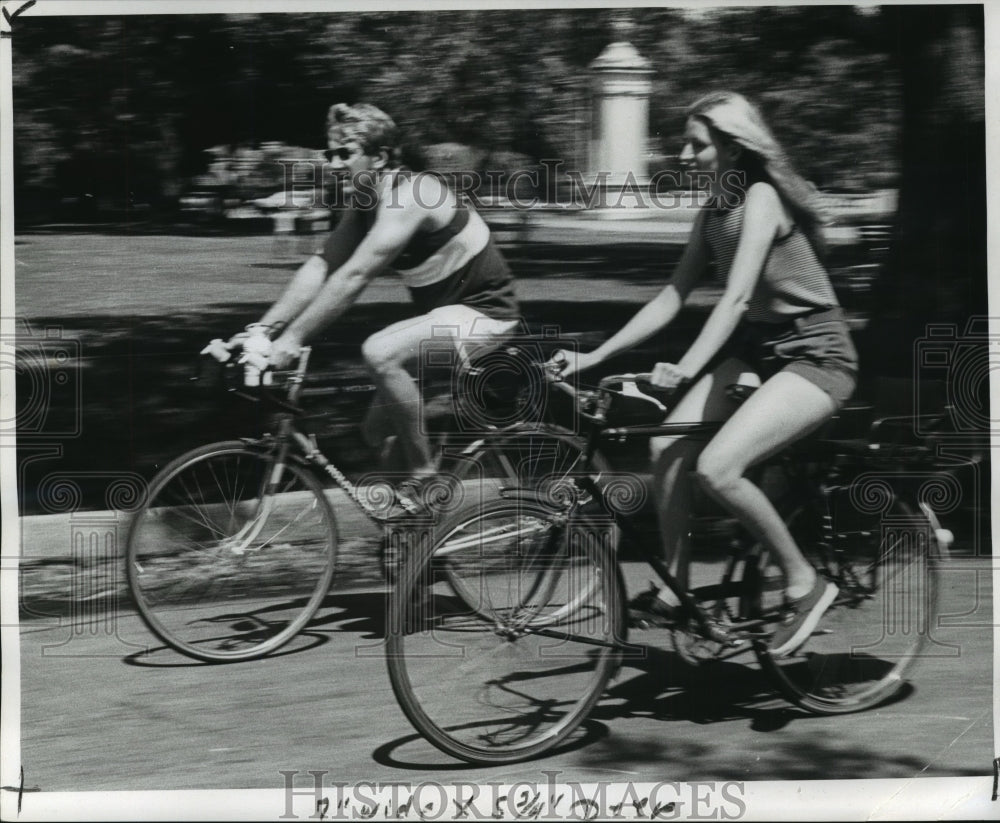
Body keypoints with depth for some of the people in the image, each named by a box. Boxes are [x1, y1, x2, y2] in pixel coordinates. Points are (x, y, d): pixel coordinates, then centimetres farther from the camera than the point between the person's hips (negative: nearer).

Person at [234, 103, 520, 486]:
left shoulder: (408, 195, -25)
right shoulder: (361, 206, 2)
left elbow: (354, 276, -32)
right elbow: (319, 268, -3)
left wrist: (292, 339, -34)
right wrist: (261, 331, -14)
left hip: (484, 311, -9)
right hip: (442, 311, 9)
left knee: (379, 353, -30)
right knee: (378, 433, 4)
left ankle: (426, 479, -18)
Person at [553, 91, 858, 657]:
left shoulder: (761, 198, -18)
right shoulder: (714, 212, 7)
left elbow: (736, 297, -27)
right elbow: (672, 298, 8)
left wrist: (687, 368, -38)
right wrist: (595, 356, 2)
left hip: (816, 355, -8)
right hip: (755, 349, 8)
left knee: (717, 467, -25)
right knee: (668, 446, -10)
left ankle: (805, 583, -8)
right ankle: (674, 588, 1)